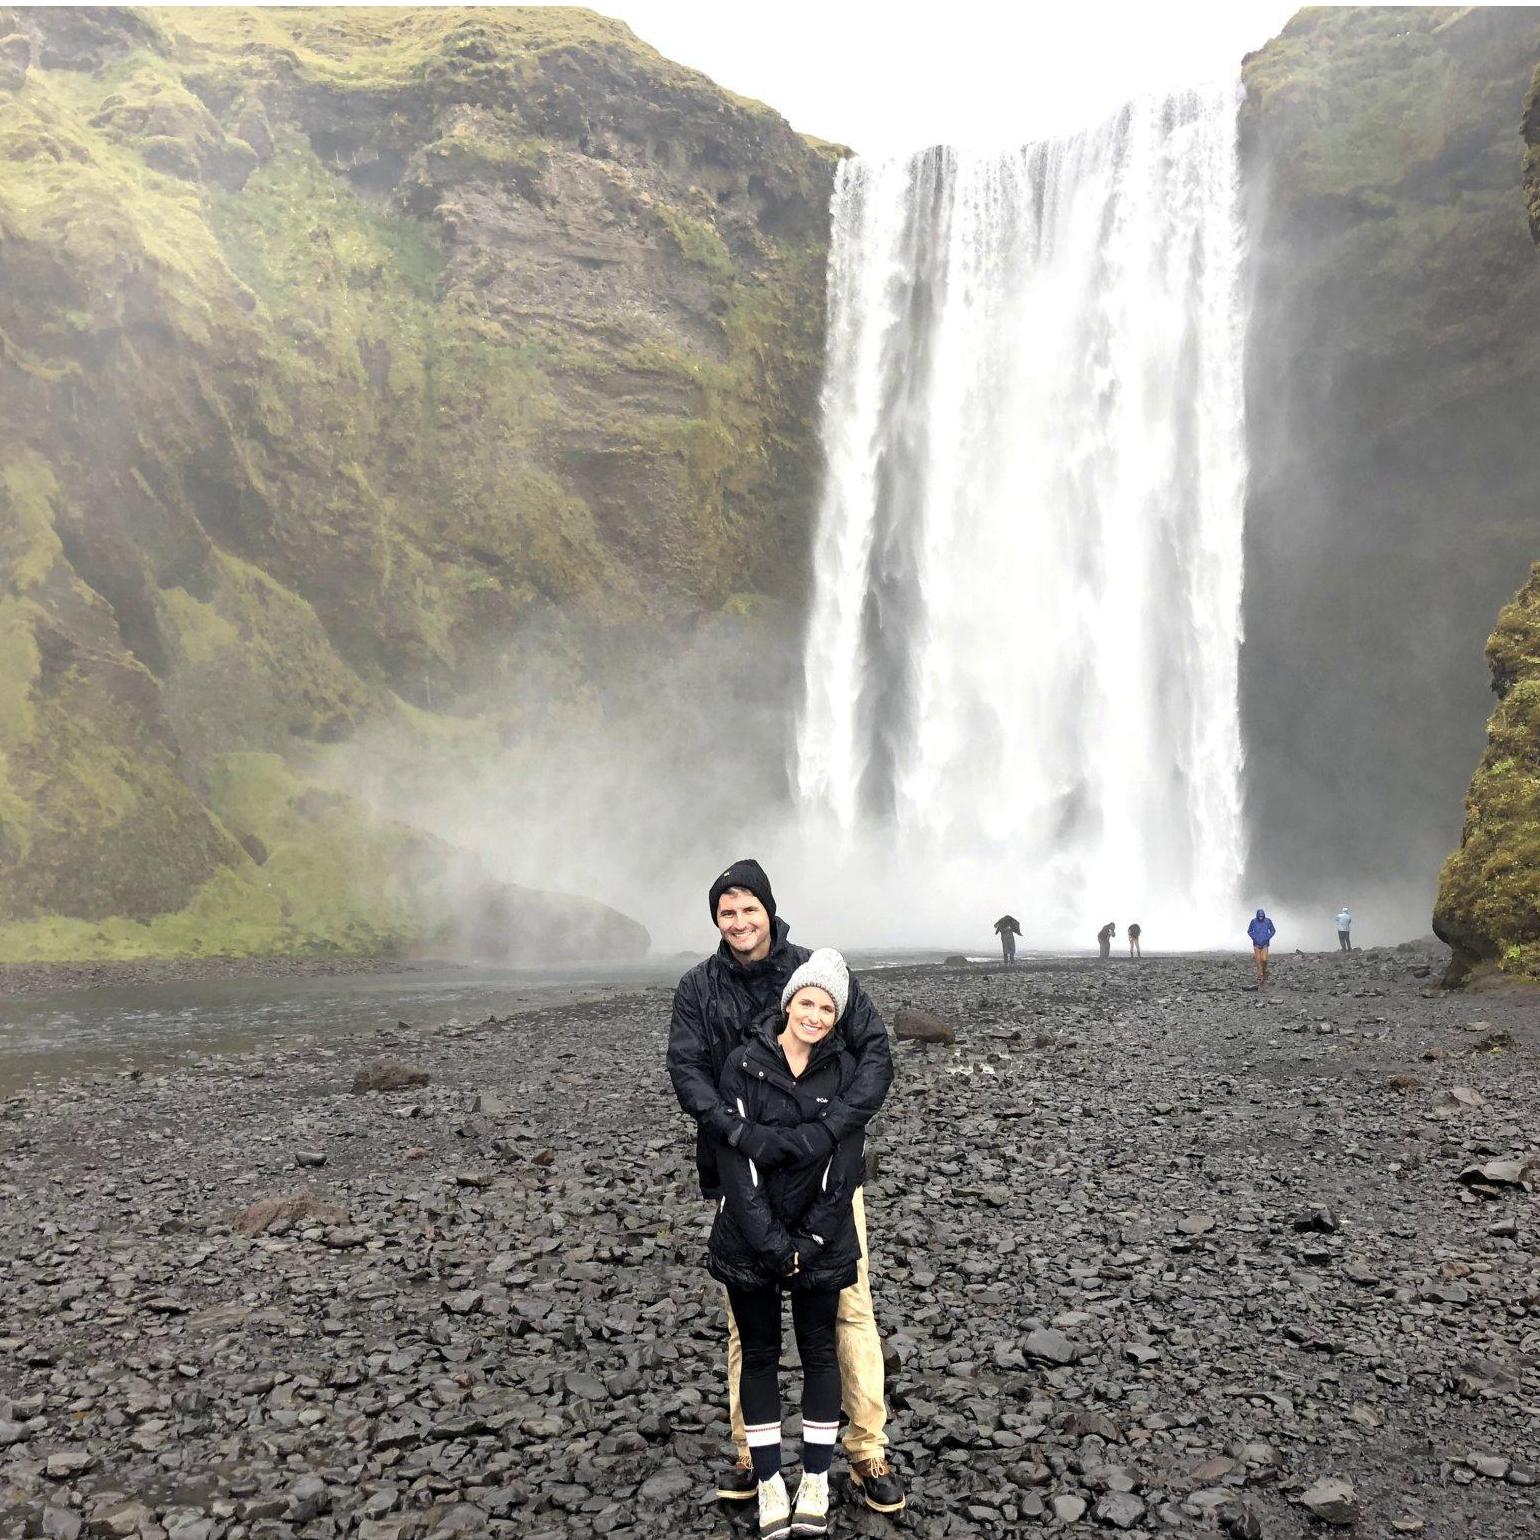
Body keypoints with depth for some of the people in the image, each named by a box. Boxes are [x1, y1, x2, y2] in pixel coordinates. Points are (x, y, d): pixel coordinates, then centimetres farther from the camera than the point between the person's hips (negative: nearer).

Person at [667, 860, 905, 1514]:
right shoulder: (698, 987, -2)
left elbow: (875, 1052, -12)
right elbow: (685, 1068, -12)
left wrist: (825, 1130, -26)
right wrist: (742, 1132, -29)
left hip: (826, 1169, -1)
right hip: (743, 1171, 1)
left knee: (852, 1306, 2)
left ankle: (868, 1453, 17)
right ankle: (751, 1451, 26)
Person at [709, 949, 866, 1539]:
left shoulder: (844, 1072, -4)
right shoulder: (744, 1065, -9)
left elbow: (845, 1163, -7)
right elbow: (736, 1156, -12)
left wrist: (807, 1242, -12)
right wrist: (770, 1242, -17)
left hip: (820, 1240, 1)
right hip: (750, 1239, -1)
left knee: (819, 1352, 10)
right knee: (759, 1355, 9)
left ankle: (816, 1480, 25)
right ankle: (769, 1482, 23)